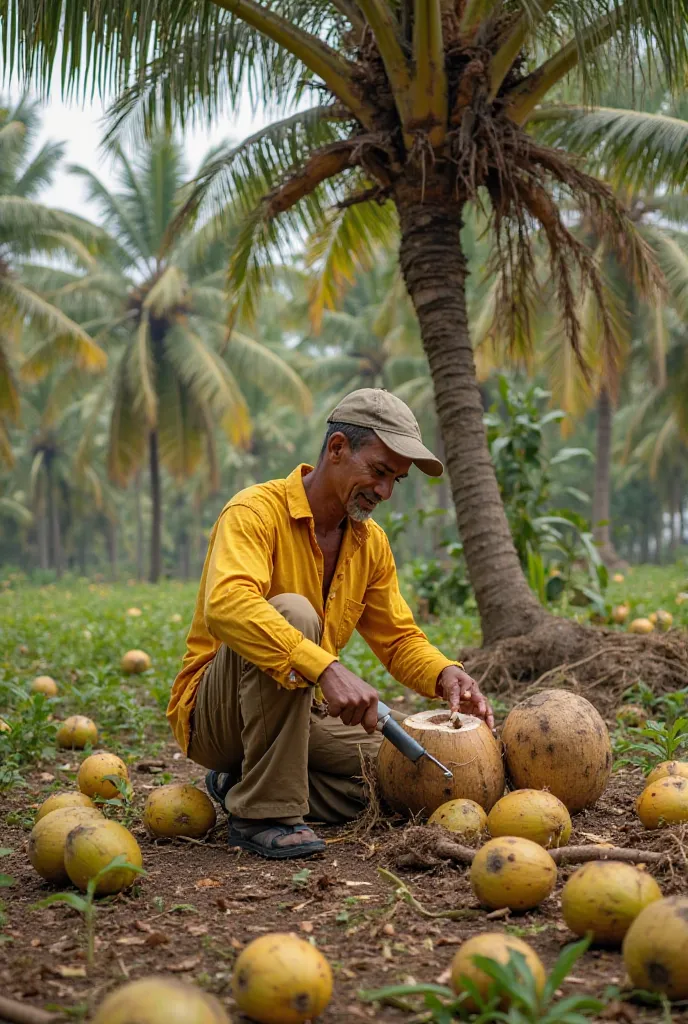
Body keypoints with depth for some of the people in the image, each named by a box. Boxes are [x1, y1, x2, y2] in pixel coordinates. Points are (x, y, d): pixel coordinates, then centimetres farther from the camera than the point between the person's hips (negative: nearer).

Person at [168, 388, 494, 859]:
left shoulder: (371, 542, 5)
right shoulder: (257, 511, -18)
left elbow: (399, 638, 10)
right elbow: (226, 605, -37)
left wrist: (446, 675, -13)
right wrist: (328, 669, -47)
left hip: (301, 711, 7)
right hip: (210, 713, -7)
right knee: (292, 612, -33)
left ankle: (243, 782, 8)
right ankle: (263, 812, -25)